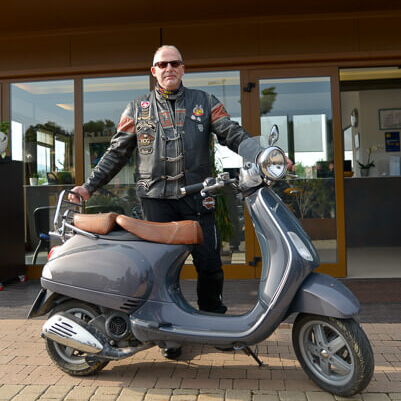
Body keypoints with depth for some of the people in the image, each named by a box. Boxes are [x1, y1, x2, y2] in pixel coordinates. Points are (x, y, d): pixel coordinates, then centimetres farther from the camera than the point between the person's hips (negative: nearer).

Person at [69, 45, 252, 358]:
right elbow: (117, 152, 12)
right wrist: (89, 186, 5)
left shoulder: (205, 102, 12)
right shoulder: (137, 108, 14)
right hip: (156, 197, 0)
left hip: (197, 196, 0)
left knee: (210, 265, 1)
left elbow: (233, 134, 4)